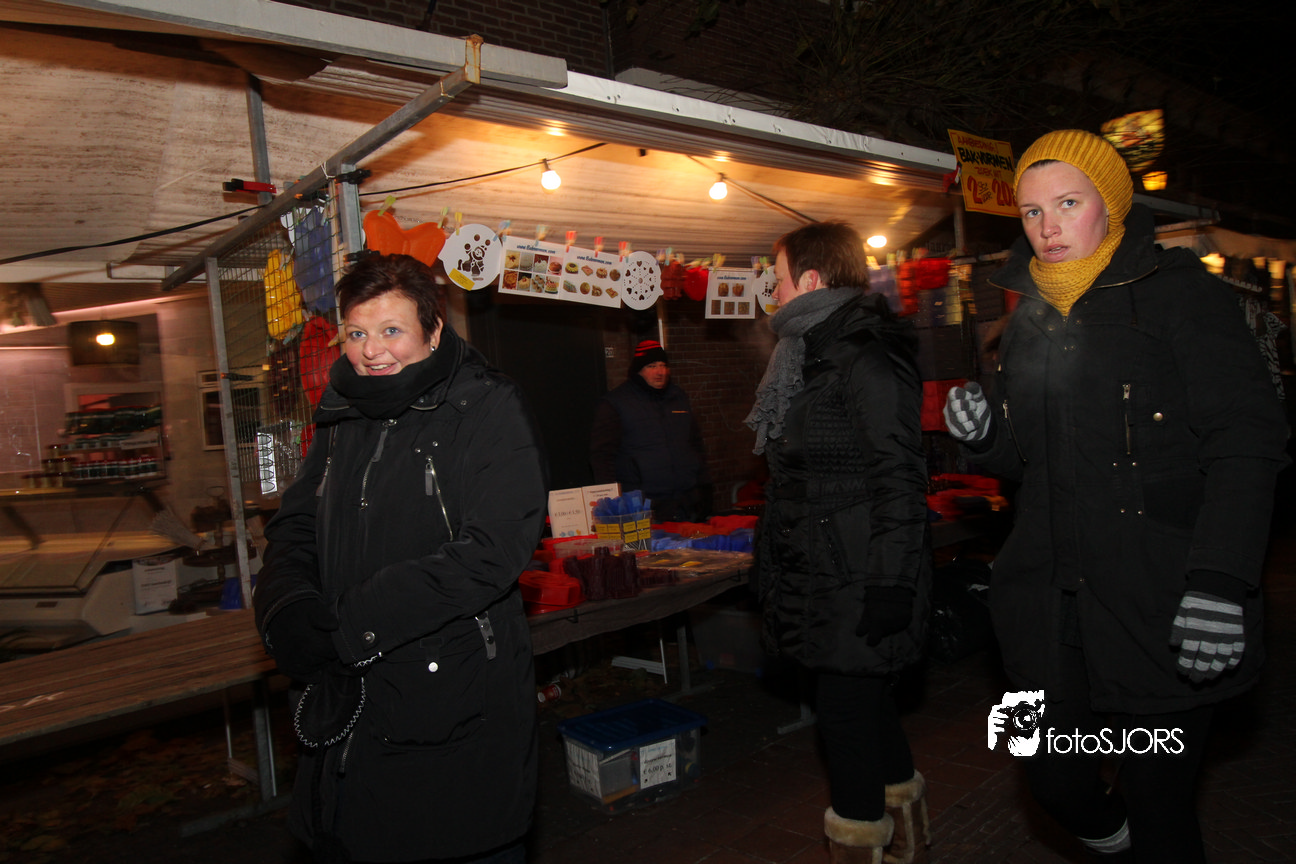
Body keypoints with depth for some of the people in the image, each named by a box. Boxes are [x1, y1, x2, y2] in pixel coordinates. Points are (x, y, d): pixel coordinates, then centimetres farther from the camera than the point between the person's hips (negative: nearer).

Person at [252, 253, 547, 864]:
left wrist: (351, 624, -22)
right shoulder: (343, 418, 9)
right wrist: (289, 610, -10)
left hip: (459, 705, -5)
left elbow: (490, 553, -21)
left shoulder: (488, 409, -11)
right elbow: (294, 528, 13)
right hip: (348, 704, 6)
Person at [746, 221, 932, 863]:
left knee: (847, 709, 0)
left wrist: (889, 585, -22)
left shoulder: (867, 362, -15)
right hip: (822, 575, 10)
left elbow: (899, 480, -20)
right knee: (864, 698, 20)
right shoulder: (812, 358, 15)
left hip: (855, 584, -10)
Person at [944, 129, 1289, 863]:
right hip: (1052, 608, 5)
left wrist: (1220, 582, -22)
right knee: (1058, 783, 12)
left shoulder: (1179, 293, -4)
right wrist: (983, 435, -4)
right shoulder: (1030, 320, 12)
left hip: (1161, 611, -5)